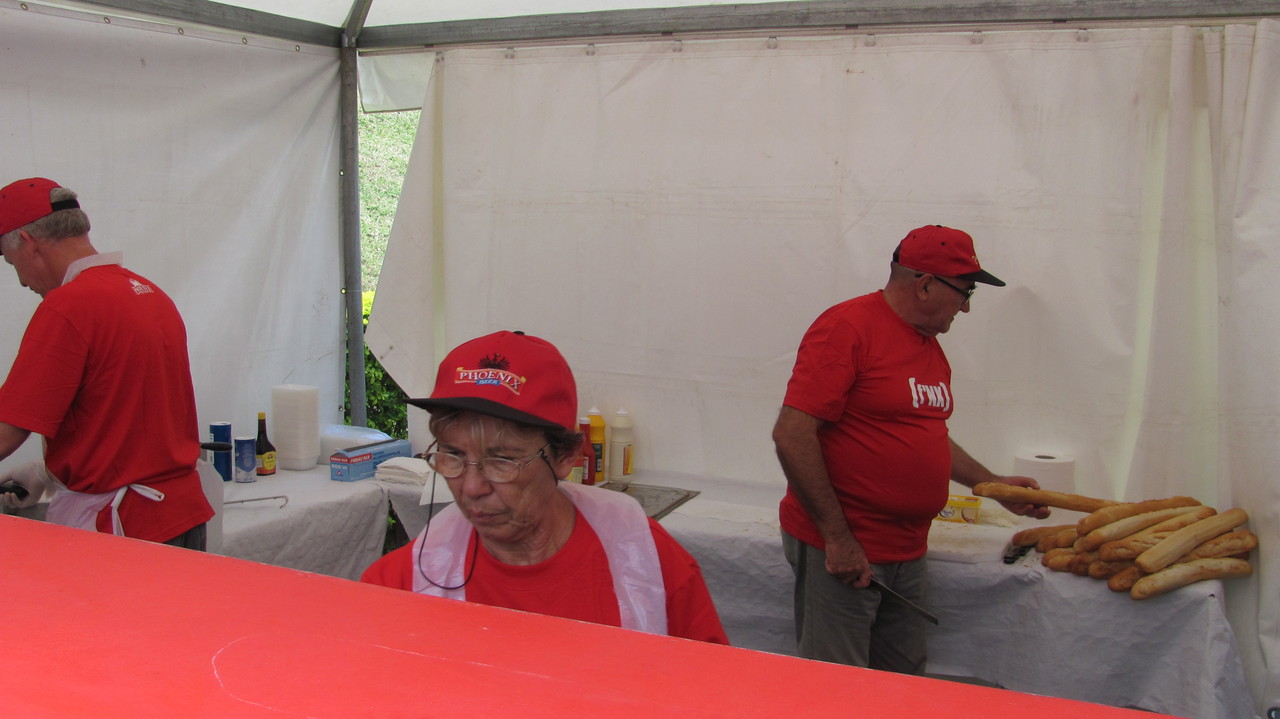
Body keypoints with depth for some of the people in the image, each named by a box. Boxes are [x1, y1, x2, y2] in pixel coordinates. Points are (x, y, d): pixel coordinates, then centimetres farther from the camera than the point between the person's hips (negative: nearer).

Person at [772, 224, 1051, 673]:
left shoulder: (930, 346, 14)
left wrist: (993, 484, 23)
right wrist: (837, 538, -21)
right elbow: (791, 434, -20)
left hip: (906, 552, 9)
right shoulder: (846, 328, -14)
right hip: (841, 551, -8)